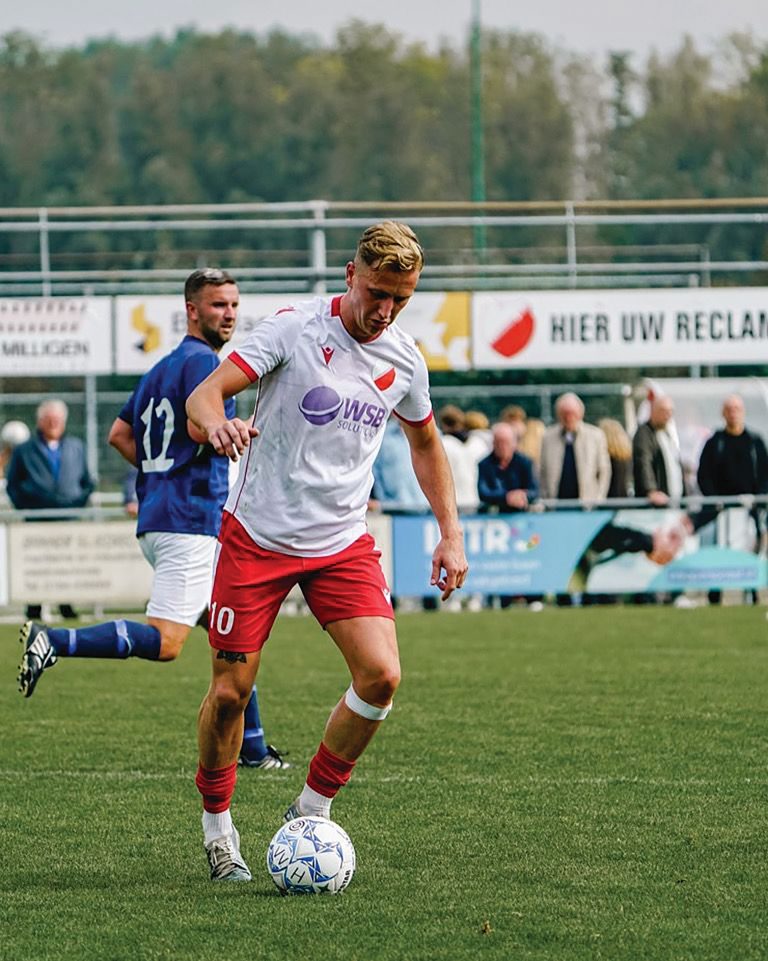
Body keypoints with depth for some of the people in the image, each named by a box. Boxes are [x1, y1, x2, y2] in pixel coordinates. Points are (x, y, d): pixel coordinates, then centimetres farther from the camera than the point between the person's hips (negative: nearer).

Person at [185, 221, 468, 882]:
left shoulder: (404, 359, 2)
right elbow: (203, 395, -19)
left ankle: (312, 810, 4)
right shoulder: (295, 328, -12)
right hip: (257, 536, -3)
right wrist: (217, 424, -43)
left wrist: (451, 534, 12)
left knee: (381, 677, -15)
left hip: (343, 543, 3)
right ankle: (217, 826, 20)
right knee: (230, 692, -3)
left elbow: (426, 445, 20)